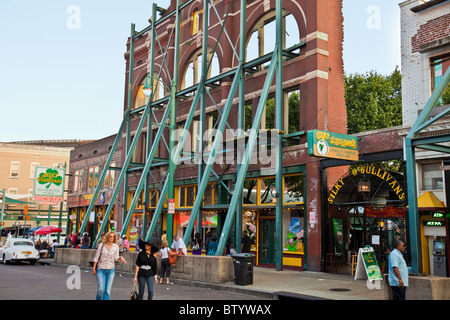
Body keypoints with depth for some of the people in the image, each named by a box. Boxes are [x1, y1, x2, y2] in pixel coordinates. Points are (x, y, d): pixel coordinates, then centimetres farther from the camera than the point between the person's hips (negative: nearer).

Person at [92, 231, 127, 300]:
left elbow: (116, 258, 4)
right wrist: (94, 268, 2)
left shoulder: (116, 246, 2)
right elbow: (96, 257, 4)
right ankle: (98, 299, 18)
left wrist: (120, 258, -16)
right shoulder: (101, 245, -1)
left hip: (111, 270, 1)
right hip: (101, 269, -1)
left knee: (108, 290, -4)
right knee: (101, 289, -8)